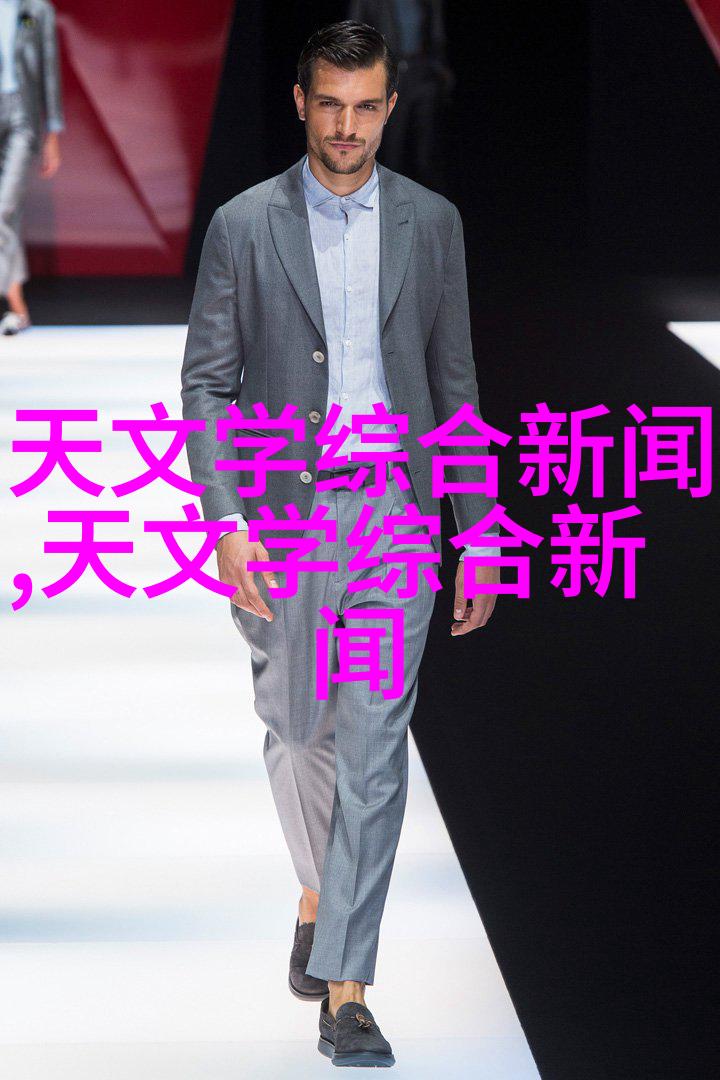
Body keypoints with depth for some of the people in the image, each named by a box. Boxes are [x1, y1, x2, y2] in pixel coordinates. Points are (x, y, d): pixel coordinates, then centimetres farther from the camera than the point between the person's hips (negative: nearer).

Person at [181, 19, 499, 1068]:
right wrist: (226, 523, -13)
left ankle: (345, 990, -6)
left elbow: (454, 382, 9)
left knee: (374, 747, -7)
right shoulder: (244, 226, -1)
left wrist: (479, 533, 6)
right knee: (297, 729, 13)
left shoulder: (432, 223, 5)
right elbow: (207, 383, -2)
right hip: (286, 514, 0)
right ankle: (320, 893, 42)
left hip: (395, 513, 0)